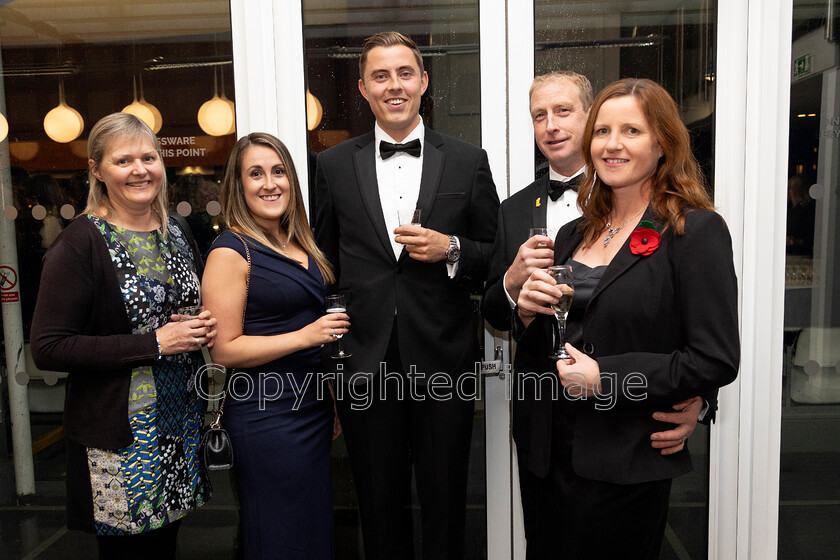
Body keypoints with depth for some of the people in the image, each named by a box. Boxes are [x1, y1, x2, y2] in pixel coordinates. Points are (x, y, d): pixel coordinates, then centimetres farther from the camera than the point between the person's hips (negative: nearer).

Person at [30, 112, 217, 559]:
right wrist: (155, 343, -20)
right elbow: (47, 348, -16)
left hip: (181, 423, 6)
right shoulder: (79, 244, -12)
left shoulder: (178, 234, 8)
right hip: (119, 433, -5)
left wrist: (204, 328, -2)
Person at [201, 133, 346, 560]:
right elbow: (224, 350, -15)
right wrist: (306, 336, -21)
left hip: (313, 409, 7)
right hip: (266, 416, -7)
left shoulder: (299, 243, 11)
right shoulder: (231, 252, -12)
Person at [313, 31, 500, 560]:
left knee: (445, 505, 15)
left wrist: (450, 249, -14)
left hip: (443, 362, -1)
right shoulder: (334, 164, 5)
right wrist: (329, 354, 5)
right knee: (379, 507, 17)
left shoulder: (468, 160, 2)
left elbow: (497, 257, 6)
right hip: (364, 364, 1)